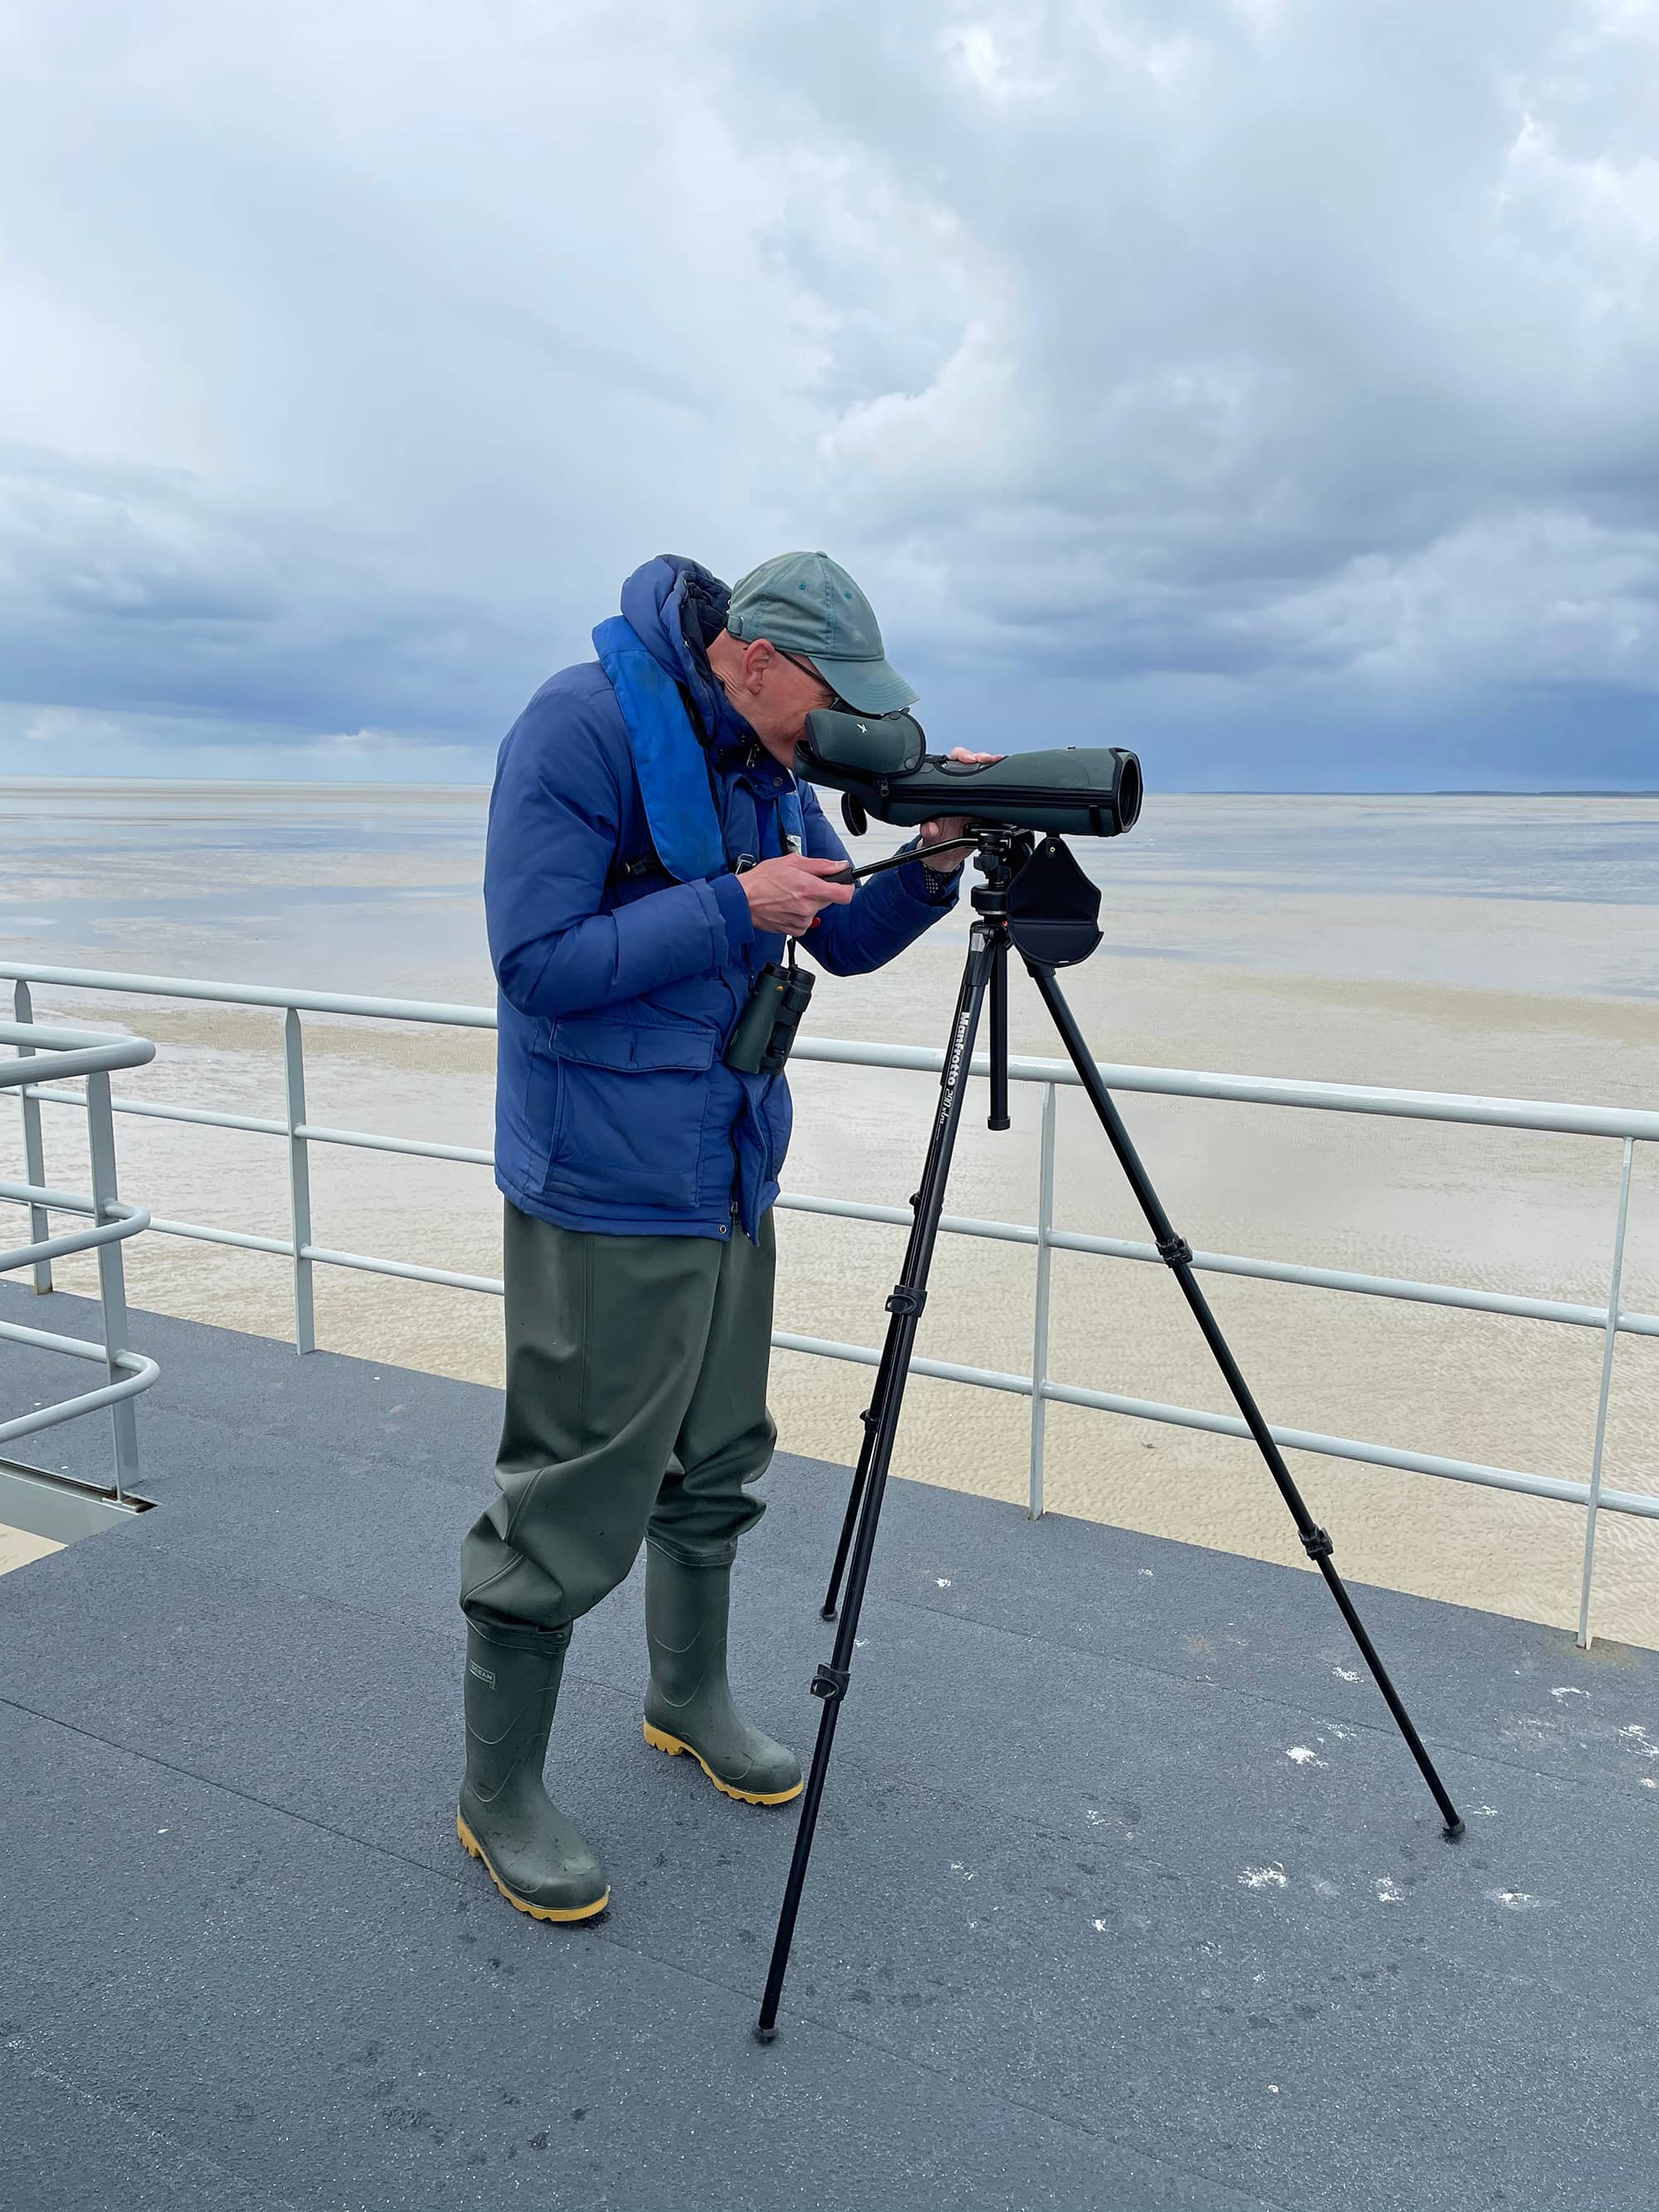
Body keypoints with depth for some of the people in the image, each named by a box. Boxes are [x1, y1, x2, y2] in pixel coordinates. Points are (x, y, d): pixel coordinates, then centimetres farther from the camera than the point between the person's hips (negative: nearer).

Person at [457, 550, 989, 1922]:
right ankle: (498, 1795, 19)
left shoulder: (769, 766, 10)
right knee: (574, 1504, -1)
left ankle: (691, 1698, 40)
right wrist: (734, 909, -21)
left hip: (731, 1178, 9)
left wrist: (935, 862, -3)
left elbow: (844, 942, 15)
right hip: (607, 1194, -8)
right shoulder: (584, 726, -16)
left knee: (717, 1463, 19)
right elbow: (536, 960, -20)